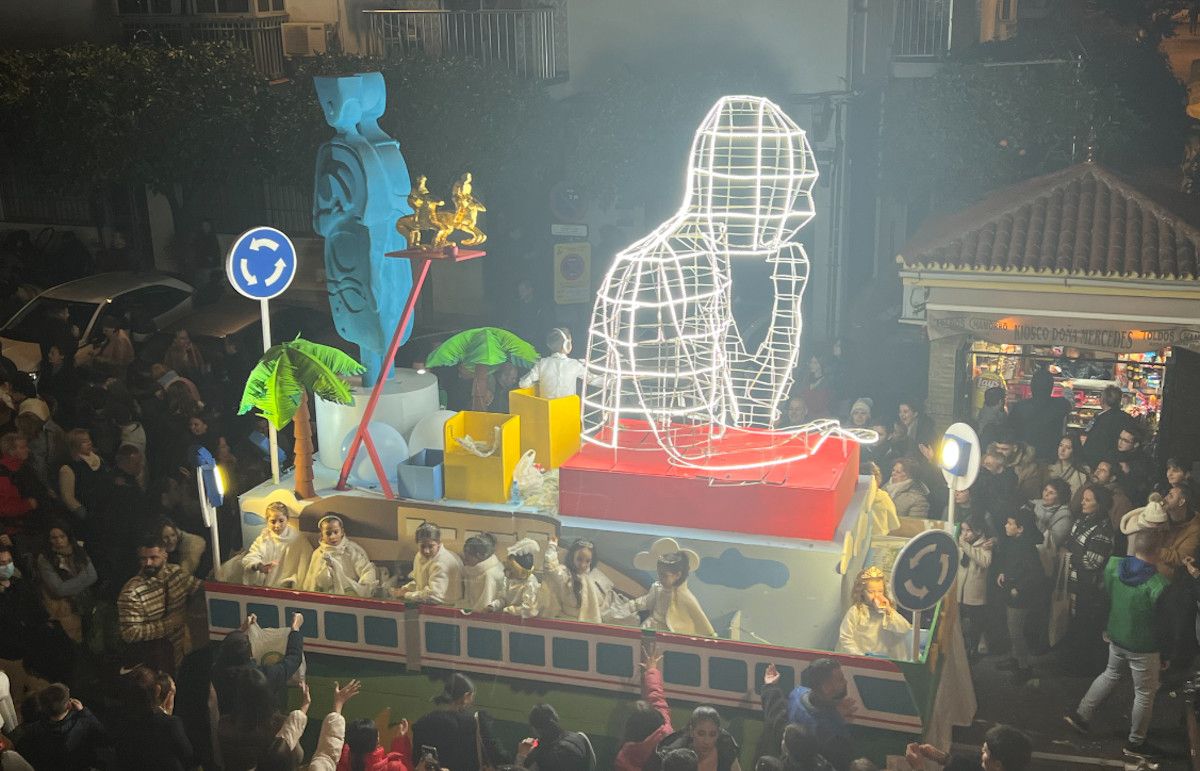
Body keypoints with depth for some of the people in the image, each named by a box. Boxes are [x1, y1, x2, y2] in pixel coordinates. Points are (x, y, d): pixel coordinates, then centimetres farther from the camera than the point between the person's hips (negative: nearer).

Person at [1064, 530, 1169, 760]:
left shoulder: (1113, 565, -14)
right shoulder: (1159, 585, -30)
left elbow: (1104, 597, 2)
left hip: (1116, 637, 6)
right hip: (1143, 647, -6)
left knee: (1110, 675, 30)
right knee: (1145, 693, 14)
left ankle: (1080, 715, 36)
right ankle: (1136, 743, 29)